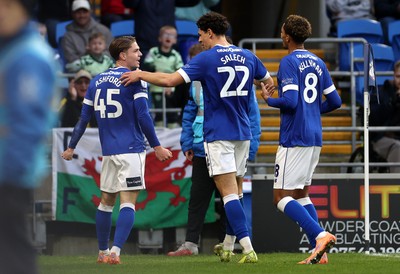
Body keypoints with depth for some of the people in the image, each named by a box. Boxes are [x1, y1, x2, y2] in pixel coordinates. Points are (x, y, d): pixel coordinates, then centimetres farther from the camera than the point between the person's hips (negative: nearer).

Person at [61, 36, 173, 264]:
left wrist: (71, 147, 19)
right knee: (128, 202, -8)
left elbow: (84, 119, 12)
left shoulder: (96, 82, 11)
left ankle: (103, 252, 24)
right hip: (131, 149, -6)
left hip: (108, 151, 6)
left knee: (107, 201, 17)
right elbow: (143, 116, -11)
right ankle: (115, 252, -20)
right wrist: (157, 146, -6)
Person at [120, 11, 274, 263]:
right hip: (243, 134, 6)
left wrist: (140, 75, -1)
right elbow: (269, 82, 25)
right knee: (235, 192, 14)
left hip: (219, 135, -6)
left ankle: (248, 249, -21)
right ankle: (228, 248, 20)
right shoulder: (247, 57, 8)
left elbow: (170, 80, -16)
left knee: (229, 193, -10)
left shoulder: (206, 59, -9)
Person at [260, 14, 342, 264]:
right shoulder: (318, 63, 13)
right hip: (315, 138, 8)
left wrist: (269, 99, -2)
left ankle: (320, 235, -24)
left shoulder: (290, 62, -11)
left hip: (294, 138, -8)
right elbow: (335, 101, 14)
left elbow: (290, 101, -20)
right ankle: (320, 252, 7)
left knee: (282, 198, -6)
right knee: (301, 194, 16)